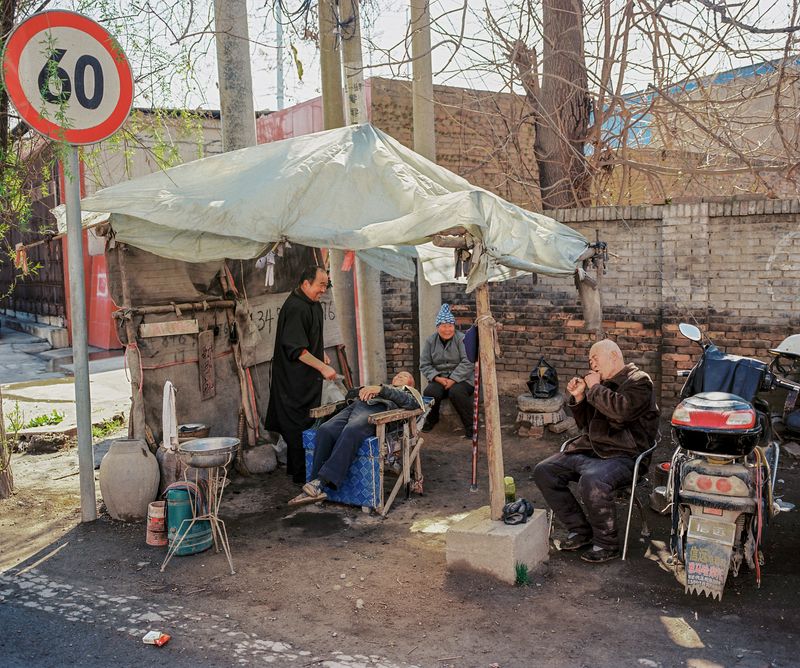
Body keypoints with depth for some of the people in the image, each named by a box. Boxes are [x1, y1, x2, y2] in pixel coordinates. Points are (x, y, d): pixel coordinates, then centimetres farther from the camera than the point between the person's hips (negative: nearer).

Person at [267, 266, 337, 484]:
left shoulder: (314, 305, 11)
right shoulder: (295, 308, -22)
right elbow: (296, 349, -25)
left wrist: (321, 354, 20)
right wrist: (322, 367, -26)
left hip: (309, 378, 10)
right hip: (295, 379, -10)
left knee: (307, 423, 16)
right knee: (299, 425, -2)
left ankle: (296, 469, 28)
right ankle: (301, 475, 7)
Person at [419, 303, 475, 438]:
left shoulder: (461, 339, -6)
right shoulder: (430, 341, 5)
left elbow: (468, 363, -15)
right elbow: (424, 365, 3)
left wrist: (453, 379, -22)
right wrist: (437, 378, -13)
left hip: (461, 379, -3)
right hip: (439, 379, 3)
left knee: (456, 392, -35)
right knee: (430, 392, -28)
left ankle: (470, 425, -18)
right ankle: (432, 419, 3)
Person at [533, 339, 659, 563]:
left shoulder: (639, 381, -4)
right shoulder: (603, 383, 19)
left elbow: (621, 410, -25)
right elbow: (586, 423, 26)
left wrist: (595, 388, -12)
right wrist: (578, 397, 8)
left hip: (623, 455, -9)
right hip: (590, 450, 9)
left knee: (591, 481, -37)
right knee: (543, 471, -4)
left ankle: (607, 544, -15)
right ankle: (580, 530, 3)